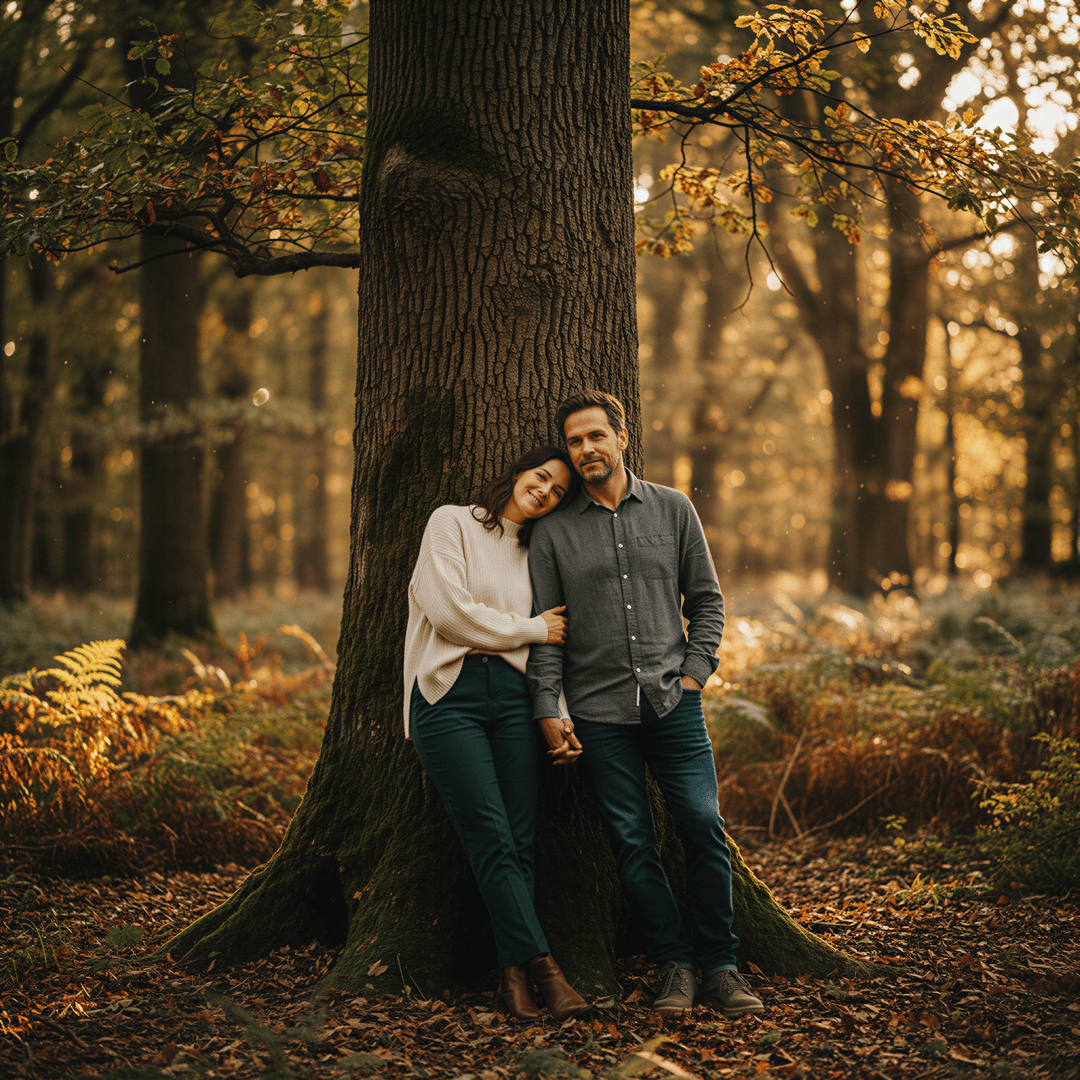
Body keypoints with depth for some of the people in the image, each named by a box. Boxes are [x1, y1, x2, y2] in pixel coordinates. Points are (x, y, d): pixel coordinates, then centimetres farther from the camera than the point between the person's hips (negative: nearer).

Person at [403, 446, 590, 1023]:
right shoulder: (452, 523, 6)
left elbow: (551, 642, 18)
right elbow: (449, 611, -7)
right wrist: (531, 629, 2)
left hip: (513, 695, 5)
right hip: (450, 693, -5)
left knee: (519, 843, -5)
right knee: (492, 840, -12)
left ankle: (514, 974, -3)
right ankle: (542, 966, -13)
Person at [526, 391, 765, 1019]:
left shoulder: (673, 510, 8)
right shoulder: (554, 533, 6)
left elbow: (707, 599, 12)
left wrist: (695, 671, 0)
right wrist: (549, 709, -3)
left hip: (673, 701, 0)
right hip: (600, 713, 0)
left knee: (704, 826, -7)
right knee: (633, 843, -1)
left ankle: (719, 966, 6)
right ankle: (674, 966, 10)